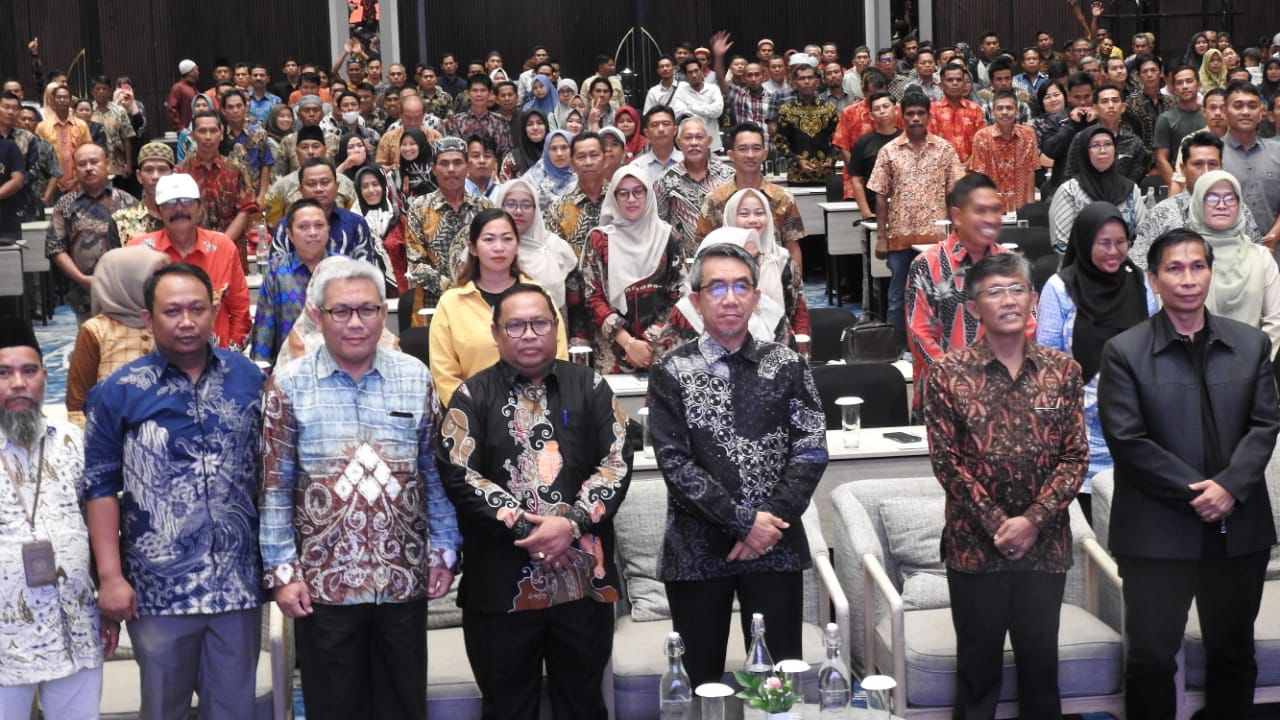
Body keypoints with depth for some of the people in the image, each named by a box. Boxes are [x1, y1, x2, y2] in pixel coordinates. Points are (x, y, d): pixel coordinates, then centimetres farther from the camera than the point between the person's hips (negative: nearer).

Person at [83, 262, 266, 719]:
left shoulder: (249, 379, 2)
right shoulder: (118, 392, -5)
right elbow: (101, 487, -3)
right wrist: (110, 576, -9)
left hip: (240, 583, 2)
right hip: (158, 589, -1)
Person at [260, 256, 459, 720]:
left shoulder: (415, 378, 4)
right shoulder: (288, 385, -3)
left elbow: (435, 473, 8)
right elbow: (275, 489, -2)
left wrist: (444, 550, 5)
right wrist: (282, 572, -5)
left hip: (405, 577, 2)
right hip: (324, 581, -2)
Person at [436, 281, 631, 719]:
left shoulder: (590, 388, 7)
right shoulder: (472, 396, 4)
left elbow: (617, 464, -1)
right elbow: (458, 475, -7)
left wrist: (571, 523, -15)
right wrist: (525, 528, -15)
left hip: (584, 579, 1)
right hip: (501, 583, -1)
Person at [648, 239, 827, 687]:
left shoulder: (787, 366, 5)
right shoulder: (672, 373, -1)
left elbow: (812, 450, 0)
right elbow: (675, 463, -9)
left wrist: (770, 521, -12)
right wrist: (744, 522, -14)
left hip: (774, 545, 1)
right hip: (696, 548, -1)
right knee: (700, 683, 6)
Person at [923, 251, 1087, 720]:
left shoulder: (1062, 370, 2)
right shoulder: (948, 374, -4)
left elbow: (1075, 457, -1)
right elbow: (947, 462, -6)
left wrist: (1032, 520, -12)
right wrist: (997, 524, -12)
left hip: (1045, 543, 2)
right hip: (974, 544, -2)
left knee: (1041, 661, 11)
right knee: (978, 664, 9)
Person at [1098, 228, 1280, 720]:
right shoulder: (1125, 352, -4)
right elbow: (1127, 440, -10)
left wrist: (1230, 486, -14)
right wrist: (1193, 493, -15)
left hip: (1240, 528, 3)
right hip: (1158, 531, -3)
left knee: (1233, 653, 14)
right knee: (1151, 657, 3)